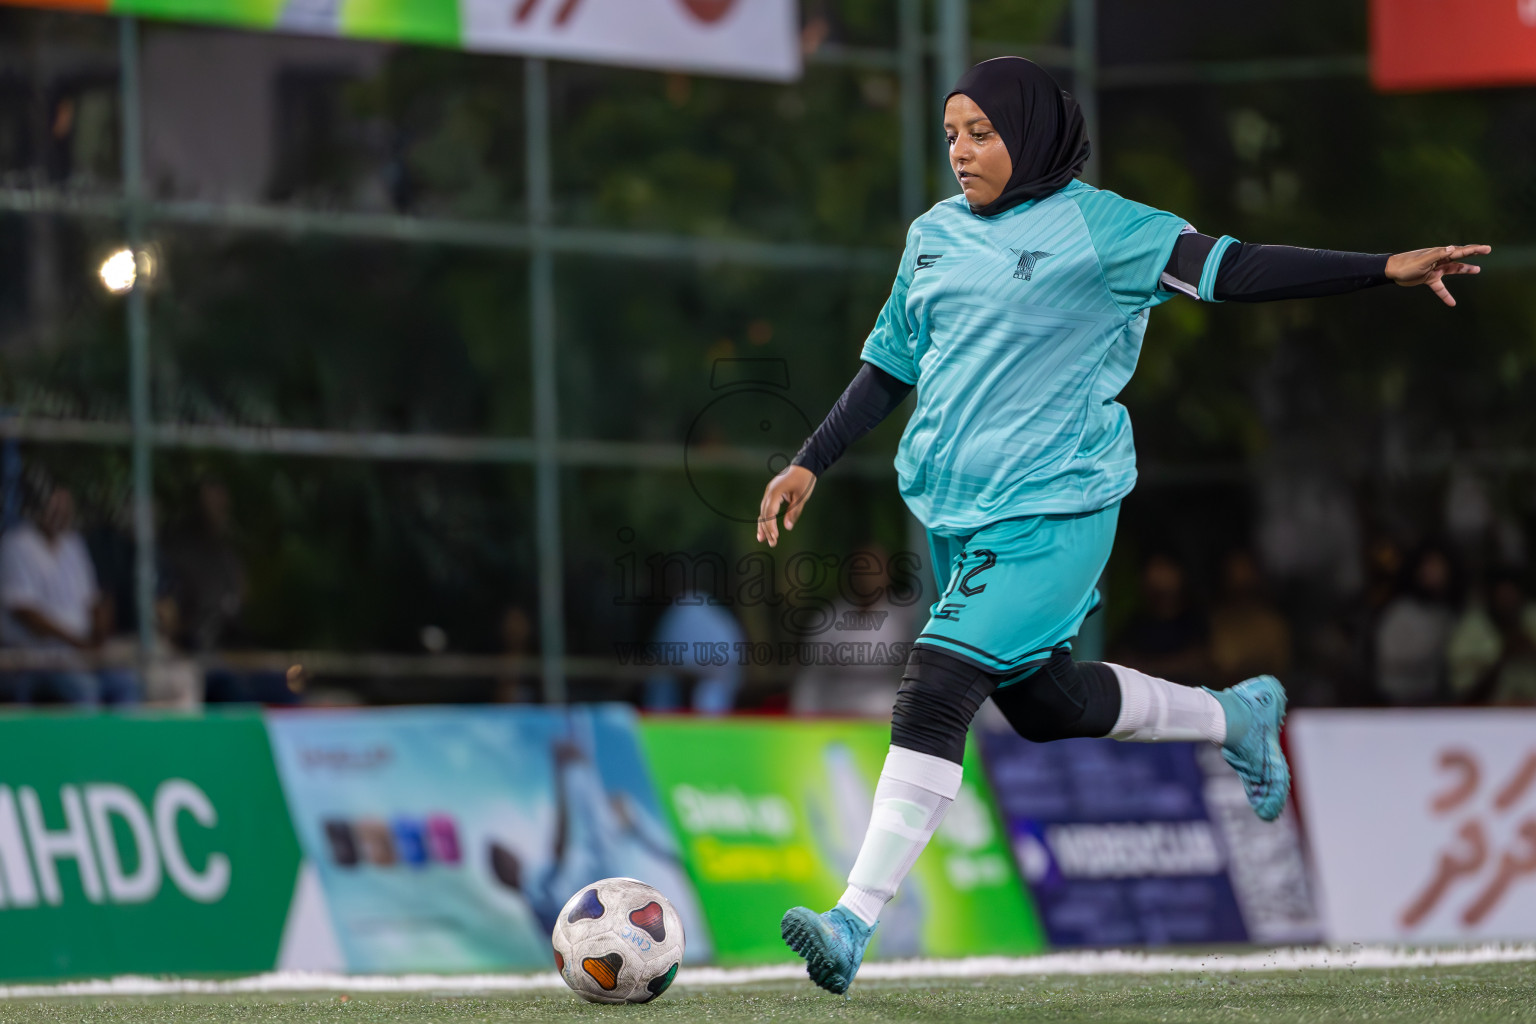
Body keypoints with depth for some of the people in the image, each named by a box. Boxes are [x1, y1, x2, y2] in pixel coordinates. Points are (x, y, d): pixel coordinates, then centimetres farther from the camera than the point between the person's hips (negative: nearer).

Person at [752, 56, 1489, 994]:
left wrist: (1388, 269, -24)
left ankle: (855, 925, -19)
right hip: (953, 510, 8)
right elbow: (889, 367, 22)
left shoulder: (1097, 228, -8)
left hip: (1052, 511, -8)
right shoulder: (934, 235, 11)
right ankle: (1238, 717, 41)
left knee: (936, 692, -19)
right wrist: (810, 465, 18)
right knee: (1042, 707, 17)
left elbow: (1231, 271, -14)